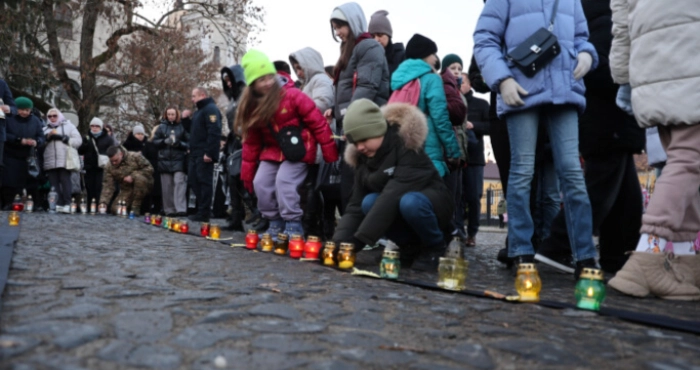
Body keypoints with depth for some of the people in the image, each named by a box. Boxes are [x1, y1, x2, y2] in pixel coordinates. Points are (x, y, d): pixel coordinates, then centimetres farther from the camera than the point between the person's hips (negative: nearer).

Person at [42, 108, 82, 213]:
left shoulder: (69, 126, 12)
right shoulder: (45, 129, 22)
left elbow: (78, 141, 0)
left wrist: (62, 137, -8)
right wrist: (47, 137, -6)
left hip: (65, 161, -4)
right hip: (50, 162, 4)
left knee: (65, 182, -11)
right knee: (54, 184, -1)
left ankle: (67, 204, -12)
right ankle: (57, 204, 0)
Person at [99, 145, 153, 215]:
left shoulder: (135, 156, -15)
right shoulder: (109, 167, -5)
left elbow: (149, 169, -15)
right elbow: (108, 186, -8)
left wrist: (133, 176, -24)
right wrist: (103, 202, -21)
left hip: (143, 185, -3)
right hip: (126, 190, 3)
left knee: (138, 177, -36)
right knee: (115, 210, -18)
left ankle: (135, 207, -22)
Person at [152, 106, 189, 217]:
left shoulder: (182, 126, 3)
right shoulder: (162, 126, 7)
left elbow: (189, 143, 2)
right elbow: (155, 141, 7)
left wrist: (179, 143, -15)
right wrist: (165, 141, -10)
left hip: (179, 159, -2)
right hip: (165, 160, 2)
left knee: (179, 182, -13)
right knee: (167, 186, 4)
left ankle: (181, 209, -16)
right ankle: (169, 210, 12)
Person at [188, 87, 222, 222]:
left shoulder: (211, 109, -10)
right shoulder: (200, 110, 23)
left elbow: (214, 132, -21)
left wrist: (209, 153, -26)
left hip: (204, 154, -11)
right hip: (196, 153, 11)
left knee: (204, 181, -8)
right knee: (194, 180, 11)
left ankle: (204, 213, -6)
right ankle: (201, 210, 17)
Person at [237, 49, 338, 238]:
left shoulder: (292, 96, -16)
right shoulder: (252, 107, 1)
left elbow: (318, 123, -15)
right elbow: (251, 142, 9)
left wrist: (330, 154, -16)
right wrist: (247, 172, 9)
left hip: (298, 149, -6)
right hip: (272, 151, 6)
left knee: (284, 182, -20)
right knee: (261, 183, -3)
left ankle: (294, 226, -7)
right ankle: (275, 224, 12)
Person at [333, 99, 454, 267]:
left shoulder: (406, 142, -24)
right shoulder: (363, 157, -5)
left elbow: (396, 192, -35)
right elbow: (356, 204, -10)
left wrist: (359, 239, -41)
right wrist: (339, 241, -28)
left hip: (433, 202, -5)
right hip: (397, 206, 5)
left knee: (409, 202, -38)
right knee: (369, 202, -26)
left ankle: (436, 247, -9)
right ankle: (411, 245, -4)